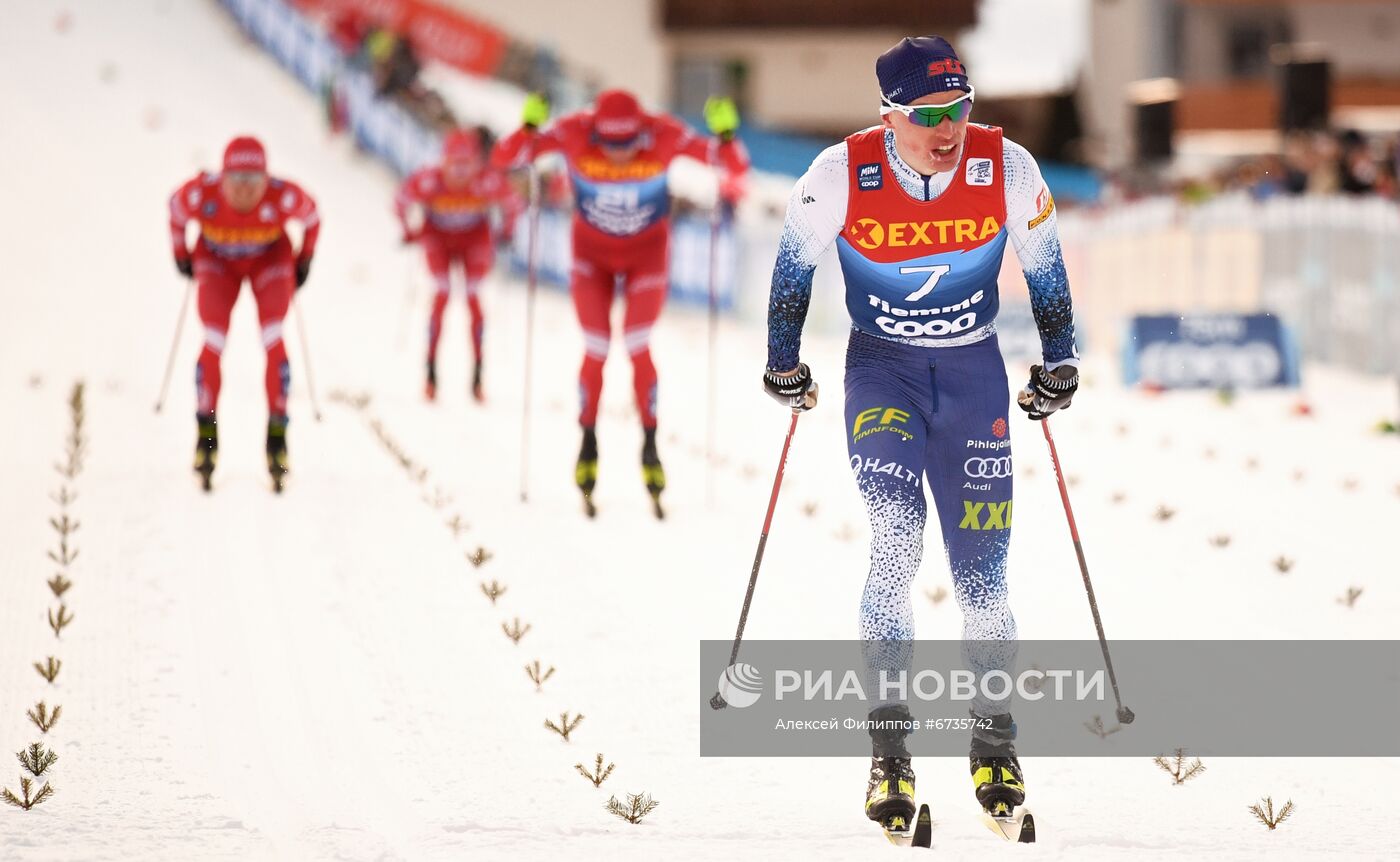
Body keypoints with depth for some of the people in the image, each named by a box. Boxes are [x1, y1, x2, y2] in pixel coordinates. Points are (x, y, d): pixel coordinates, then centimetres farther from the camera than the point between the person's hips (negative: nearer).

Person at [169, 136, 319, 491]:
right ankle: (206, 434, -4)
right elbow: (176, 211, -7)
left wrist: (304, 261, -1)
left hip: (270, 260, 0)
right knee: (214, 343, -16)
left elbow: (311, 218, -10)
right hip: (216, 261, 0)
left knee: (273, 341, -18)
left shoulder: (284, 198, -33)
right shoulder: (201, 195, -32)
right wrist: (180, 253, 3)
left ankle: (277, 434, -10)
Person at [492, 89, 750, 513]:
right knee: (595, 350, -6)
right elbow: (503, 158, -28)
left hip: (647, 252, -1)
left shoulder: (664, 136, -29)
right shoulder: (574, 134, -28)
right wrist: (529, 130, -46)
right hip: (592, 252, 1)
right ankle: (588, 444, 11)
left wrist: (725, 136, -44)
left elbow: (736, 166, -24)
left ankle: (650, 446, 0)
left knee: (638, 346, -13)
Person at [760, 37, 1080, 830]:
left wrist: (1061, 362, 8)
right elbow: (795, 264, 0)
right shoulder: (842, 176, -19)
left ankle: (996, 743, 17)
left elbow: (1045, 268, 3)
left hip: (975, 370, 1)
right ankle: (890, 750, -16)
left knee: (982, 568, 1)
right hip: (881, 369, -1)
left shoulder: (1007, 170, -15)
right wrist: (784, 364, 6)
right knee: (894, 545, -19)